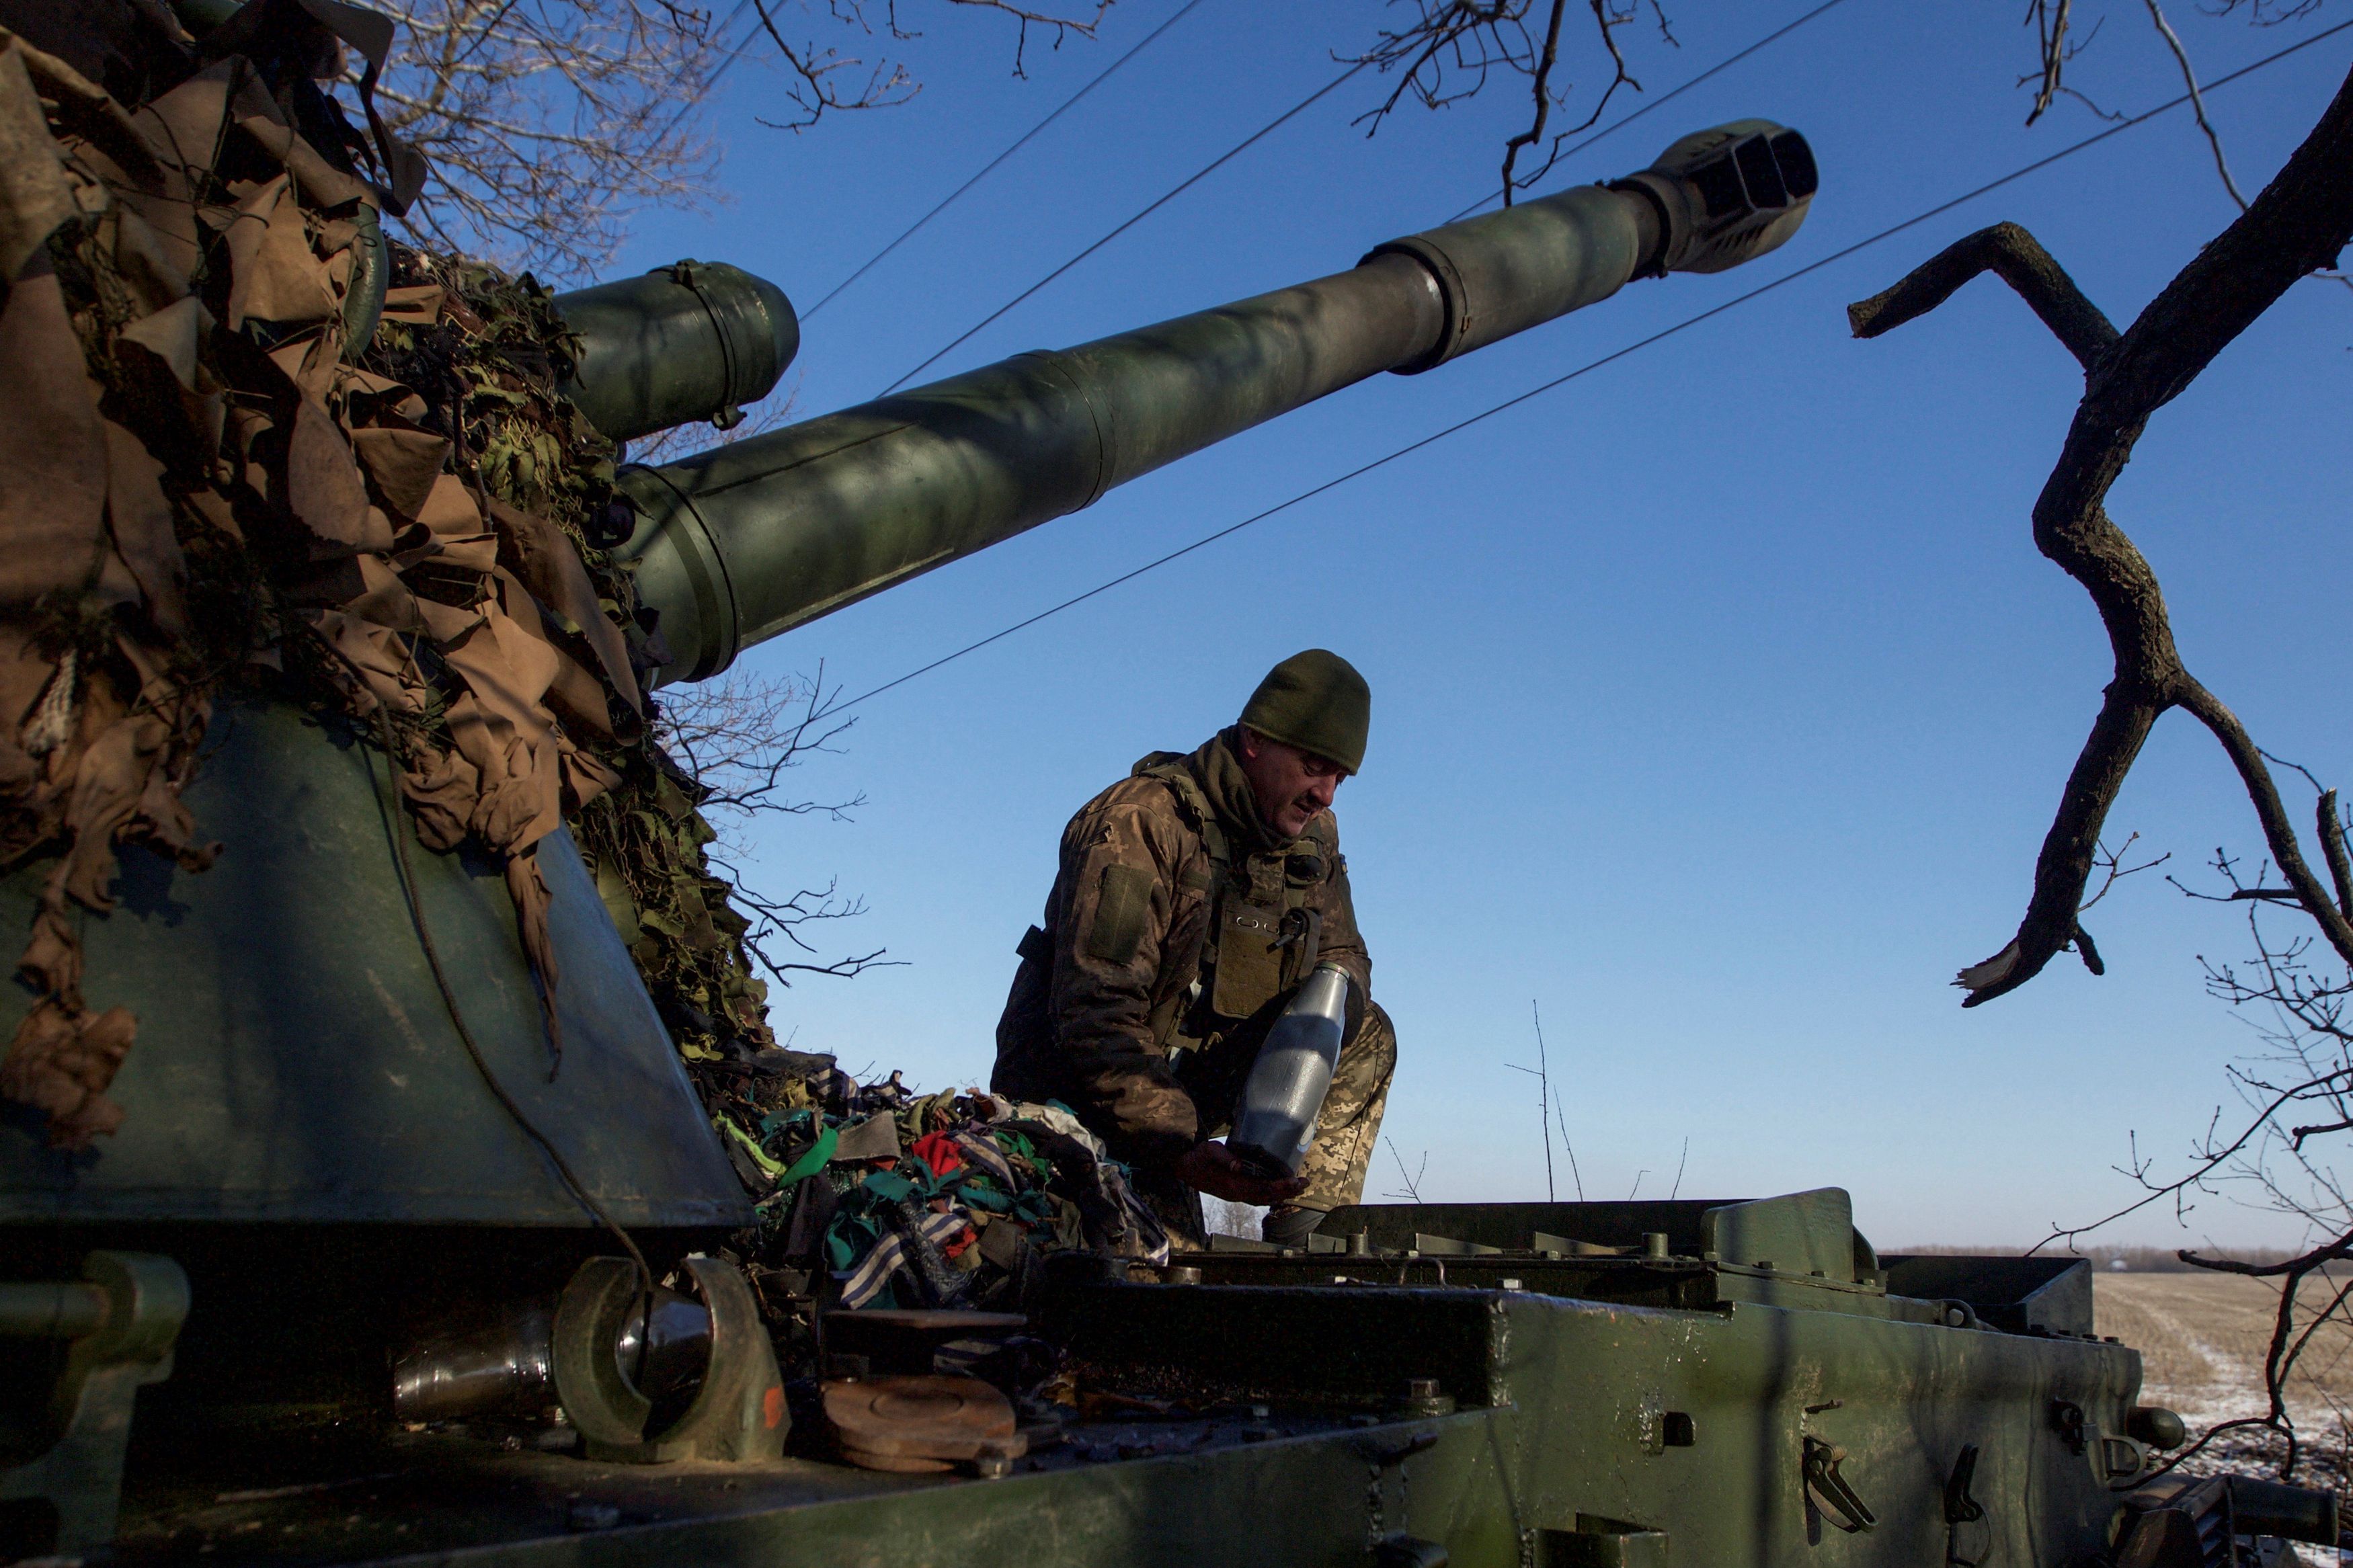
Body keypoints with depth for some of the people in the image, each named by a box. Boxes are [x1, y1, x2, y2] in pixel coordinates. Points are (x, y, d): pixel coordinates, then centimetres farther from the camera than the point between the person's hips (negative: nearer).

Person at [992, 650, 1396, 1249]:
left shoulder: (1312, 833, 2)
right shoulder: (1137, 824, -23)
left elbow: (1343, 954, 11)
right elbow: (1094, 1018, -30)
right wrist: (1177, 1147, -42)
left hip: (1193, 1077, 8)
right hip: (1081, 1102, -8)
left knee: (1367, 1038, -4)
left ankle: (1296, 1237, -7)